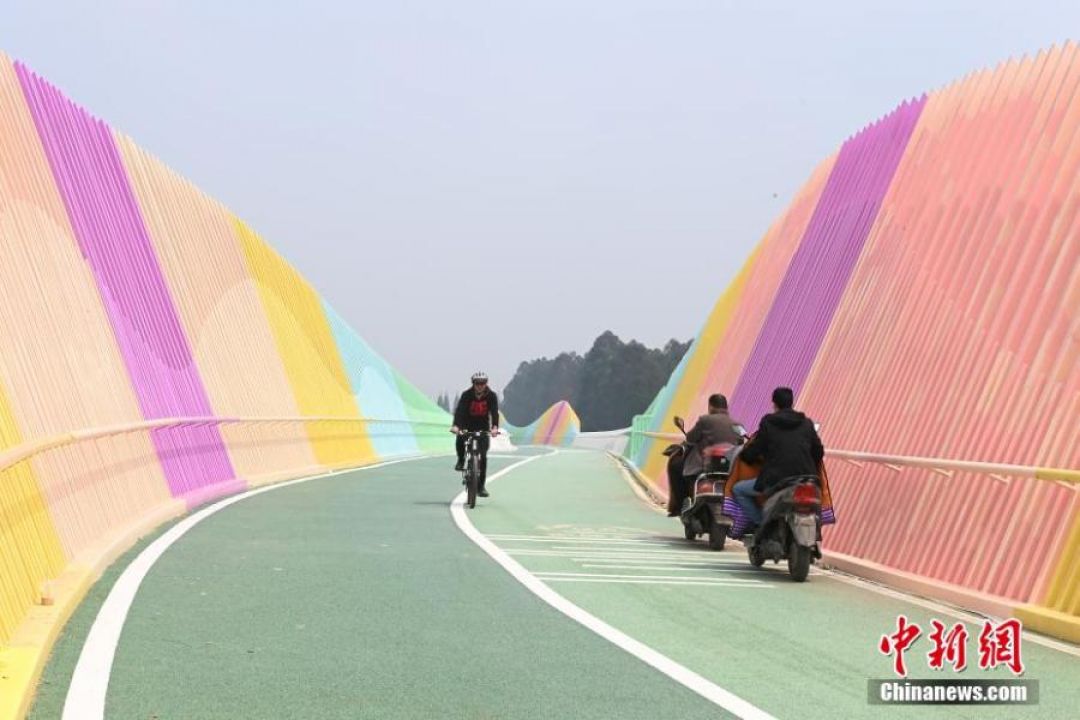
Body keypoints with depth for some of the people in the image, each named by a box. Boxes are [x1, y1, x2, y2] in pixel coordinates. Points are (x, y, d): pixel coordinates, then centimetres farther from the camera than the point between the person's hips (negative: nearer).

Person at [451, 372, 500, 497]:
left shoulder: (491, 396, -15)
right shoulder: (467, 395, -18)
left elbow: (494, 412, -27)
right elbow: (459, 410, -29)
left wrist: (495, 427, -45)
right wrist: (456, 426, -47)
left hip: (483, 428, 1)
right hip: (468, 425, -1)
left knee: (483, 456, -7)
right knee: (460, 438, -34)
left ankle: (481, 486, 0)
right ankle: (461, 461, -6)